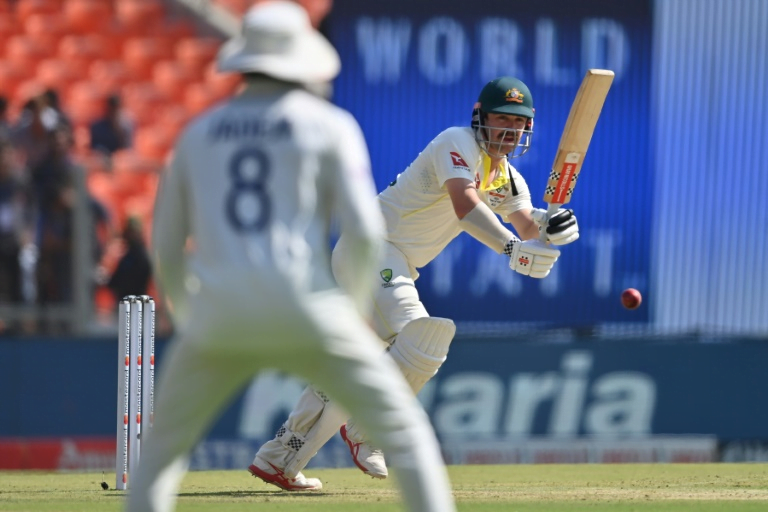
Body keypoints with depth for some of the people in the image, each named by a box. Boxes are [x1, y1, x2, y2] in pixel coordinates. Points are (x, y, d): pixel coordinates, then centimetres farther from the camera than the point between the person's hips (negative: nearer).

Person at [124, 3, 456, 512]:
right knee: (403, 427, 8)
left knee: (164, 446, 18)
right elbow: (363, 230, -4)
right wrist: (357, 307, 11)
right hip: (306, 310, -2)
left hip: (217, 316, 2)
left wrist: (188, 319, 28)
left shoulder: (199, 132, 15)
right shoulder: (330, 125, 6)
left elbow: (168, 246, 15)